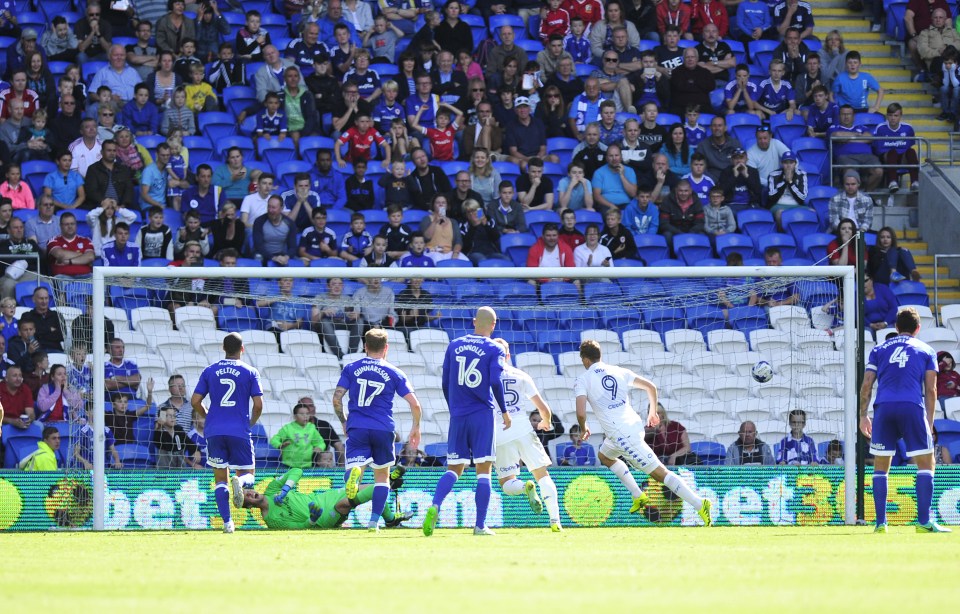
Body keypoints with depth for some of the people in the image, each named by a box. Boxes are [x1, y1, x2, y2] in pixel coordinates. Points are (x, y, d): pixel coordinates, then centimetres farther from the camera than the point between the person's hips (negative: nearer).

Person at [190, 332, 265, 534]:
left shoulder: (210, 371, 7)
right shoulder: (249, 372, 1)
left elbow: (195, 401, 4)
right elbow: (258, 404, -5)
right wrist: (251, 422, 14)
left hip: (214, 432, 2)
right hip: (240, 432, -2)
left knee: (220, 479, 10)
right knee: (247, 474, 10)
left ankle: (227, 522, -2)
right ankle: (240, 482, -28)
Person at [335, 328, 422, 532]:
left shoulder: (351, 369, 6)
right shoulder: (394, 373, 5)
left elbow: (337, 399, -1)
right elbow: (414, 404, 1)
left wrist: (343, 422, 15)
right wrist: (416, 427, 17)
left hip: (357, 428, -1)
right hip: (383, 429, 1)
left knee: (354, 466, -9)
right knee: (382, 476, 17)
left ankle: (355, 473, -46)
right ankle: (374, 521, 10)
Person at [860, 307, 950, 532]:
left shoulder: (879, 350, 18)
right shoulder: (925, 351, 14)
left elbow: (866, 385, 10)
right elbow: (931, 390, 8)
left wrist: (863, 415, 15)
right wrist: (929, 422, 12)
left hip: (883, 407, 2)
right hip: (913, 408, -2)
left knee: (880, 467, 10)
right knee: (926, 464, 4)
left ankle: (881, 522, 3)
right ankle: (924, 521, -6)